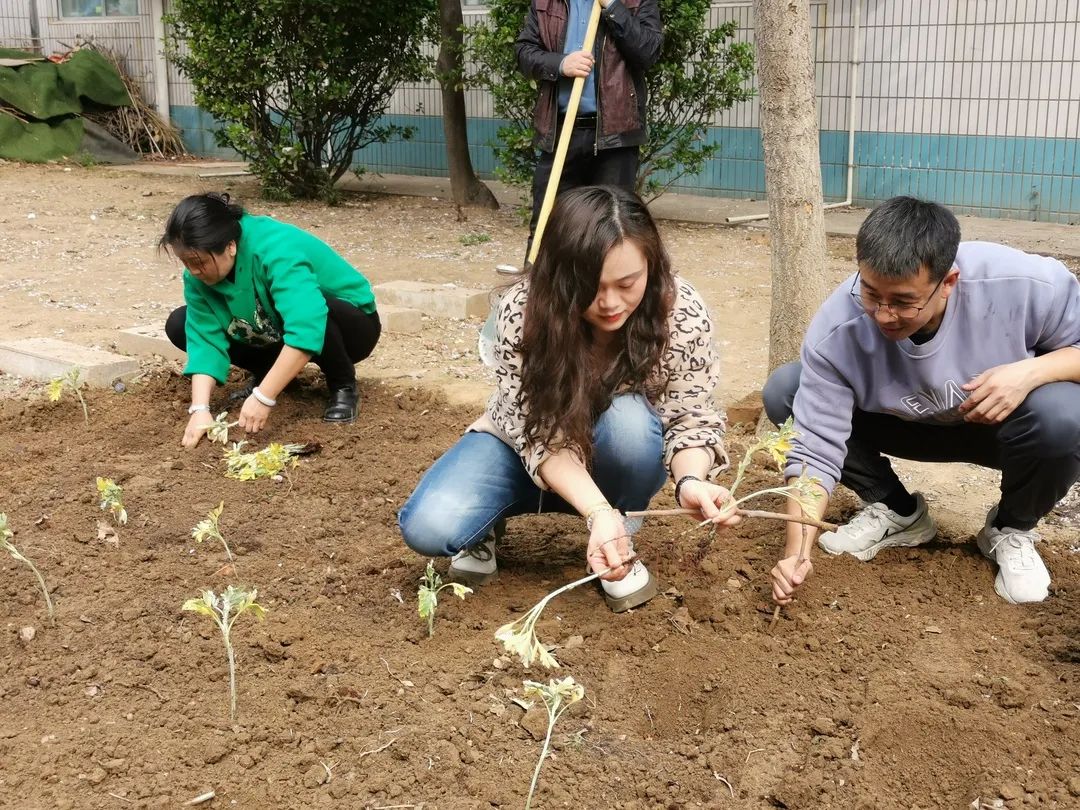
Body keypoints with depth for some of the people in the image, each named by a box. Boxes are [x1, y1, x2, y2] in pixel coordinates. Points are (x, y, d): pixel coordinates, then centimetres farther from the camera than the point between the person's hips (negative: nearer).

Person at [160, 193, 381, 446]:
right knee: (179, 325, -9)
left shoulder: (277, 251, -37)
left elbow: (307, 330, -47)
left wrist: (263, 398, -47)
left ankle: (343, 385, -14)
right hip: (275, 338, 6)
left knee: (309, 310, -42)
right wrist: (200, 409, -33)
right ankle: (269, 375, 6)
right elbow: (204, 337, -20)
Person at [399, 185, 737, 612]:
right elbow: (540, 436, -29)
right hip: (525, 444, -1)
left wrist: (690, 479, -44)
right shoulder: (522, 311, -31)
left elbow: (690, 418, -20)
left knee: (629, 419, -37)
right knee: (428, 526, -27)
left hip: (621, 460, 1)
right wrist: (597, 511, -45)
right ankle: (488, 527, 10)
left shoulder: (682, 312, -28)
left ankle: (621, 545, -8)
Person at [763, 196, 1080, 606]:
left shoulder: (1024, 284, -34)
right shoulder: (836, 332, -32)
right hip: (906, 426, 2)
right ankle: (897, 511, 4)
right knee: (784, 392, -17)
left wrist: (1030, 372, -38)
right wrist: (796, 552, -39)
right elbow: (815, 447, -28)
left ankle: (1012, 529, -1)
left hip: (1002, 425, -1)